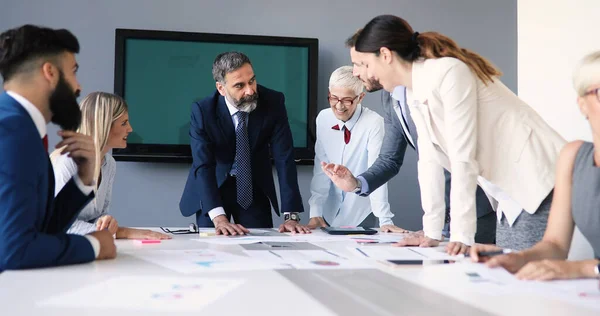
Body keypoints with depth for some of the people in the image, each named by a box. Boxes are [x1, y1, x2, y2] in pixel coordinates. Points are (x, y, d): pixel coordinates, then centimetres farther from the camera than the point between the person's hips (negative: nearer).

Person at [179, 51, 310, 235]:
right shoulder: (203, 111, -23)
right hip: (213, 188, -1)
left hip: (255, 189, 1)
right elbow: (203, 166, -29)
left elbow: (285, 159, -22)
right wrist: (219, 218, -42)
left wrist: (291, 215, -30)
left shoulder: (273, 103, -20)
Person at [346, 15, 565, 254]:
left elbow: (463, 158, -23)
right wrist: (432, 233, 6)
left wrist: (462, 236, -23)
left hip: (538, 187, -8)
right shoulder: (414, 94, 8)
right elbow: (429, 160, 9)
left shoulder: (448, 73, -19)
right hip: (510, 198, 8)